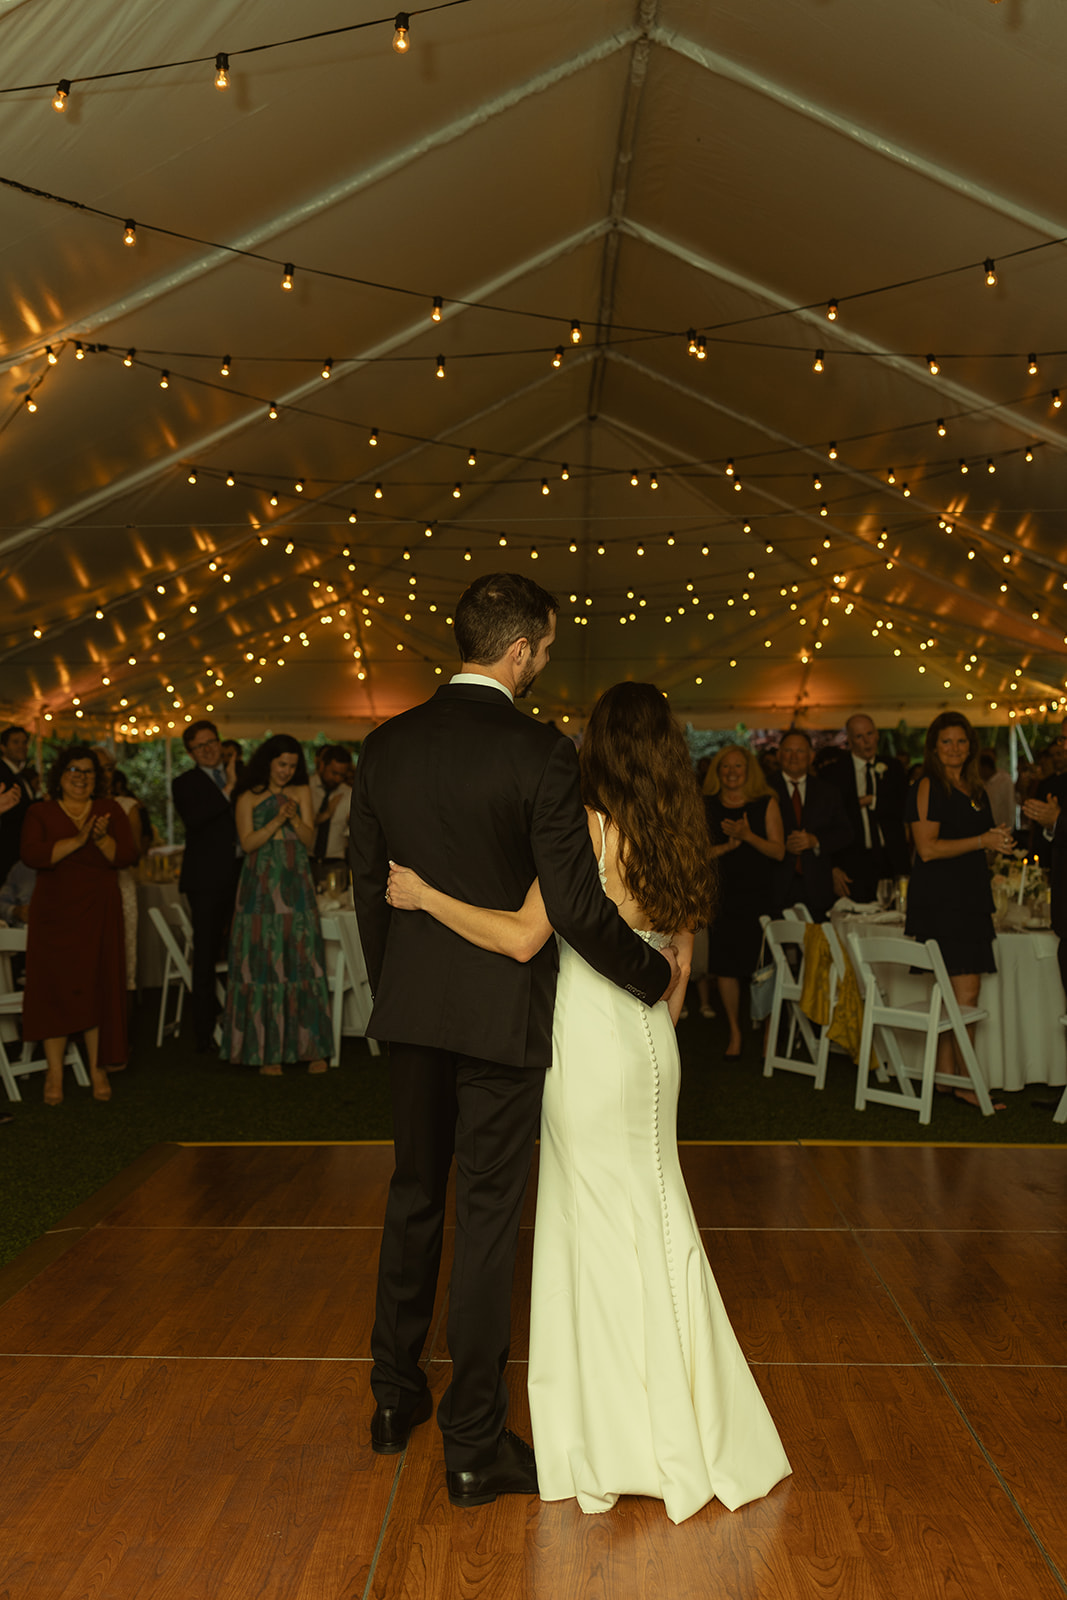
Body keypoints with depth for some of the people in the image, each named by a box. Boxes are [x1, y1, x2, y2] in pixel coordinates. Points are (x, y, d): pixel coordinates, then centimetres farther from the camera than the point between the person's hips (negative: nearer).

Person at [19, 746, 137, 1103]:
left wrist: (101, 838, -21)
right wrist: (77, 840, -21)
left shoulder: (110, 810, 8)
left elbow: (125, 856, -2)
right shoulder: (40, 813, 5)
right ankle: (54, 1073, 7)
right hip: (54, 915, -1)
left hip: (99, 915, 1)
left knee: (98, 987, 1)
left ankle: (98, 1070, 9)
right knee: (54, 988, -1)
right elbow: (32, 855, -12)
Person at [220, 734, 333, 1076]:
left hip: (295, 885, 1)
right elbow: (248, 842, -3)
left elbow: (309, 838, 4)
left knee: (302, 959, -3)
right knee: (263, 963, -2)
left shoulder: (301, 793, 11)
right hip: (261, 887, -1)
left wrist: (294, 818, -14)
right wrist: (277, 820, -13)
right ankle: (268, 1051, 3)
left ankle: (312, 1047, 3)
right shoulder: (248, 798, 7)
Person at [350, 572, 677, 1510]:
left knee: (414, 1196, 21)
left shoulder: (387, 745, 1)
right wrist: (657, 975, -4)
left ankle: (396, 1397, 37)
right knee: (488, 1218, 6)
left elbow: (369, 886, 8)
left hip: (411, 1010, 6)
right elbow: (576, 907, -20)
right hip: (501, 1012, -5)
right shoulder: (541, 753, -17)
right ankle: (474, 1446, 19)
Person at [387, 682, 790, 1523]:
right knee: (657, 1219, 18)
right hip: (651, 1043, 7)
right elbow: (679, 965, 11)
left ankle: (614, 1445, 21)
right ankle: (685, 1426, 31)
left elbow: (522, 937, -22)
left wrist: (425, 894, -14)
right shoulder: (679, 839, 4)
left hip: (591, 1044, -6)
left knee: (597, 1231, 6)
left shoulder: (588, 828, -15)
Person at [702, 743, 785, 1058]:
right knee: (725, 967, 2)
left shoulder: (766, 804, 3)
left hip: (759, 895, -1)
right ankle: (735, 1031, 18)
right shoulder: (707, 806, 5)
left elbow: (778, 851, -3)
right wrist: (728, 844, -14)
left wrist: (747, 836, -16)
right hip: (722, 896, 1)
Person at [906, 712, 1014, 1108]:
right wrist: (982, 841, -14)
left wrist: (1001, 840, 11)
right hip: (940, 900, -8)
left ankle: (946, 1075, 14)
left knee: (964, 993, 7)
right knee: (965, 993, -10)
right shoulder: (928, 786, -6)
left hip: (970, 897, 8)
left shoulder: (974, 789, 18)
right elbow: (928, 848, -14)